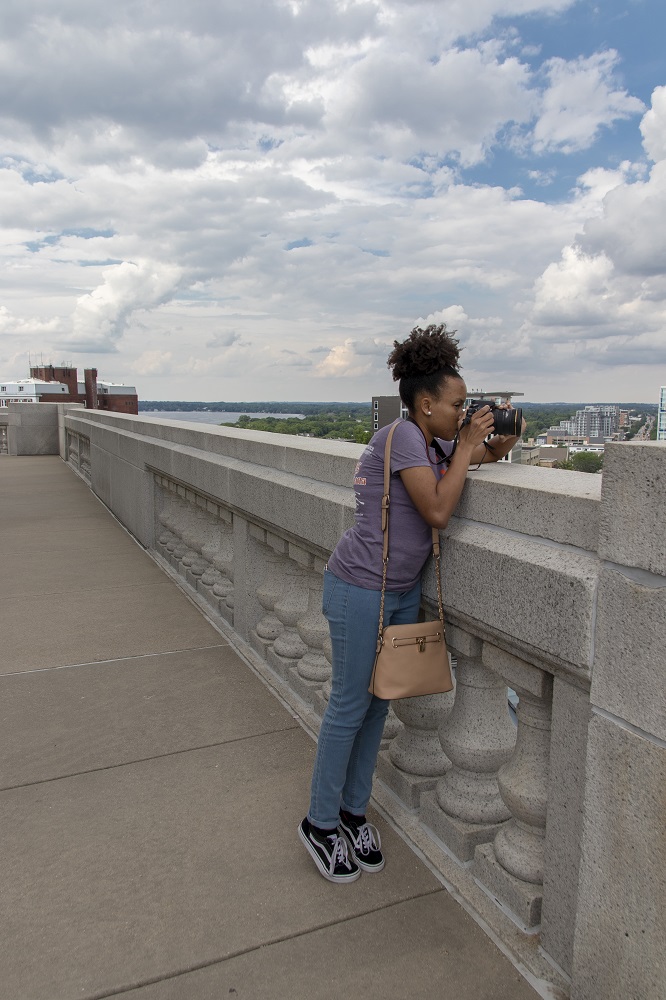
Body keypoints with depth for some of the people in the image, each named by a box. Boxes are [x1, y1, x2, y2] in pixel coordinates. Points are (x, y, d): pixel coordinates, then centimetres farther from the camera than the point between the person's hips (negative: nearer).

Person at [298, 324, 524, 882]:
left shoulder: (437, 442, 7)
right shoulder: (403, 436, -18)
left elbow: (493, 456, 22)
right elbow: (438, 512, -24)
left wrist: (501, 437, -1)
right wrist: (465, 447, -16)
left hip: (404, 591, 9)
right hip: (360, 590, -8)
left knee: (379, 703, 15)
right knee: (350, 706, 3)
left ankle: (354, 811, 32)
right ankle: (321, 824, 22)